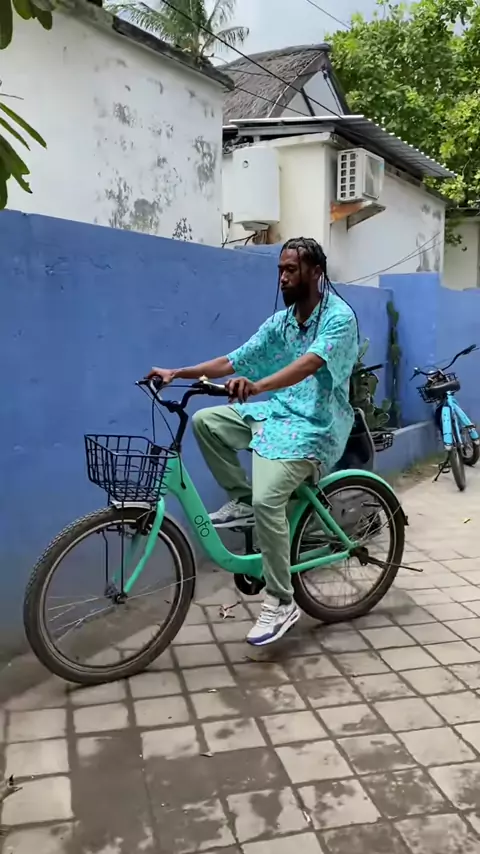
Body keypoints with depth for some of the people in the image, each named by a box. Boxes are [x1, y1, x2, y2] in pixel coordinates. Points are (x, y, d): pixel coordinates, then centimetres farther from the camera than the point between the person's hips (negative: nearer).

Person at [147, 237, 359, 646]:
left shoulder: (339, 317, -13)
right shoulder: (279, 321, 10)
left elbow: (309, 363, -32)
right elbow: (232, 362, 3)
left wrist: (258, 385, -49)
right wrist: (178, 373, -9)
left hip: (314, 425, -7)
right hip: (278, 411, 7)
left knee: (267, 498, -26)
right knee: (205, 420, -8)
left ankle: (281, 603, -9)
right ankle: (241, 500, 7)